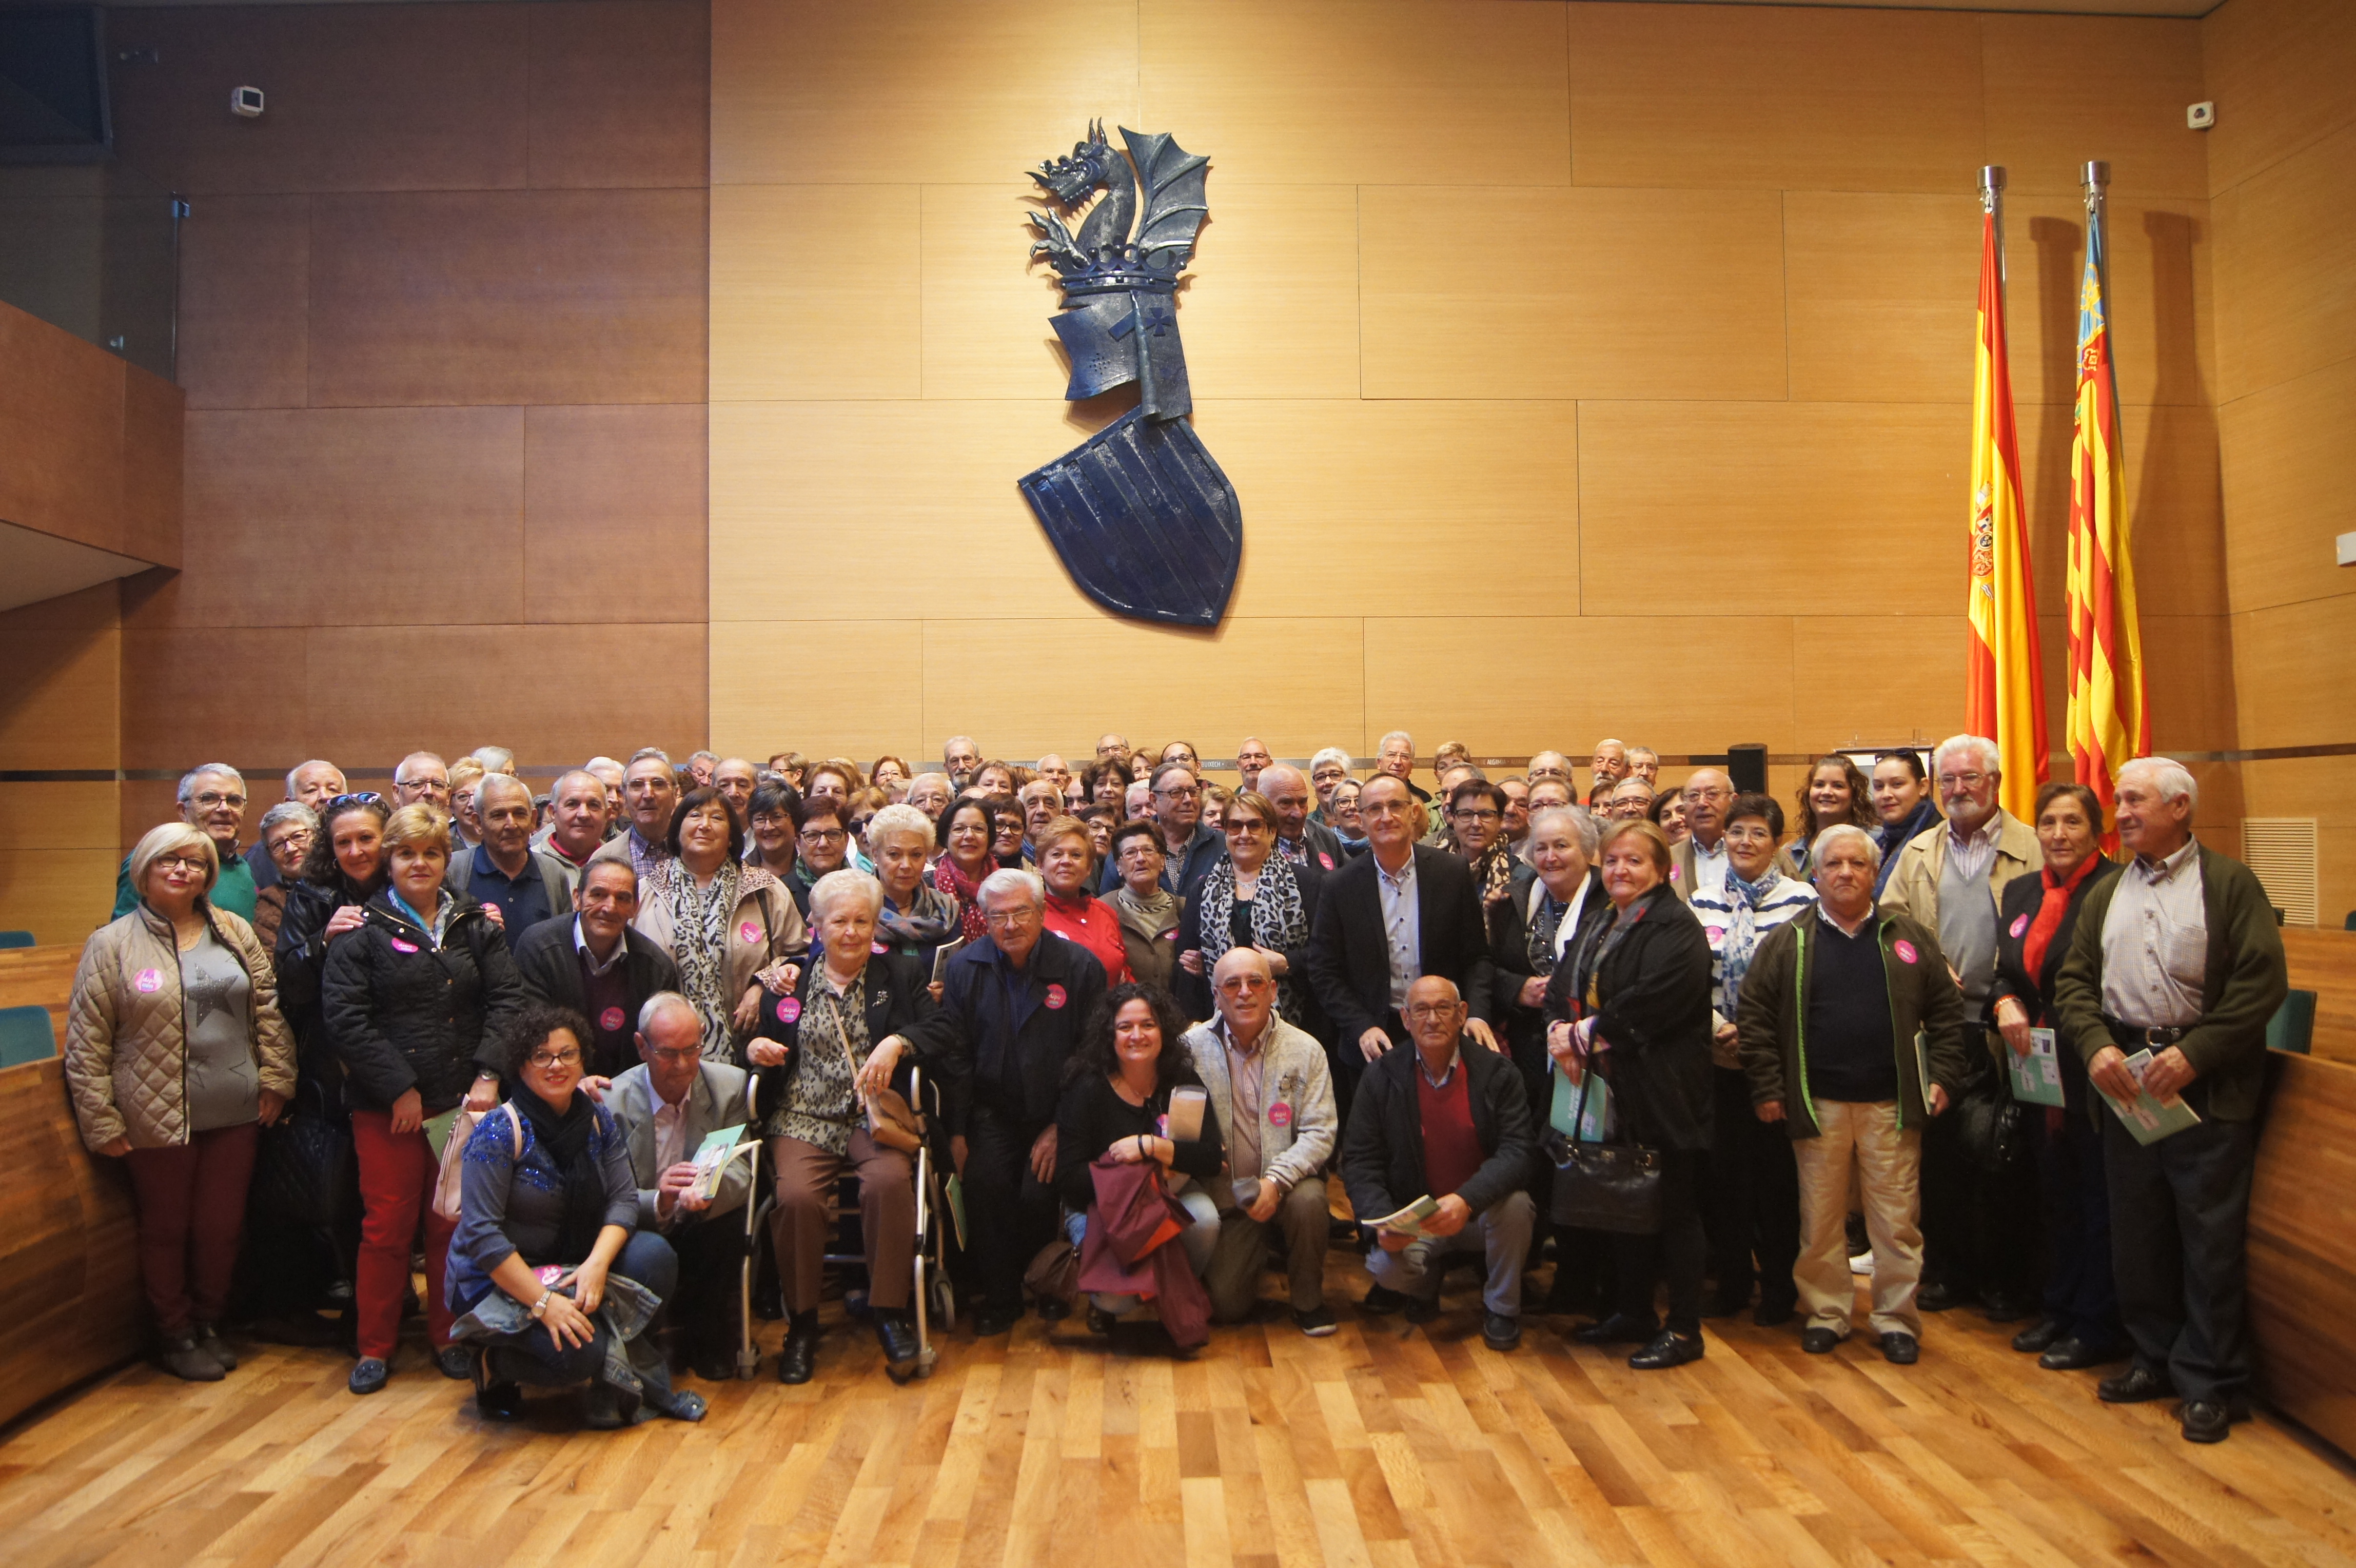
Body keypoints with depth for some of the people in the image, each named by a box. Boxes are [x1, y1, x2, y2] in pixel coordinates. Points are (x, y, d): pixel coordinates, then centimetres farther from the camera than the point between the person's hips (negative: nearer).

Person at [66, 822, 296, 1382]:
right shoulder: (112, 945, -4)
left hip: (235, 1111, 3)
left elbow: (267, 1010, 8)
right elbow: (86, 1043, -4)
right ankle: (175, 1336, 29)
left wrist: (274, 1079, 2)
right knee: (166, 1230, 11)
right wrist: (101, 1121, -7)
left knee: (222, 1227, 12)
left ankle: (208, 1324, 32)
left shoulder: (236, 933, 6)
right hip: (157, 1119, -3)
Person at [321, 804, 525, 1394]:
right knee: (387, 1224, 4)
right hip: (386, 1106, -2)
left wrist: (489, 1073, -10)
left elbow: (507, 998, 2)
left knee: (453, 1223, 9)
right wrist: (399, 1088, -12)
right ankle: (375, 1346, 20)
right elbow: (344, 1017, -8)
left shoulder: (474, 925, 8)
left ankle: (449, 1337, 24)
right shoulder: (362, 930, -1)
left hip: (462, 1100, 2)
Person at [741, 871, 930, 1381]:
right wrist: (753, 1048, -4)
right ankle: (802, 1324, -8)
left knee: (890, 1181, -32)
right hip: (802, 1119, 1)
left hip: (873, 1116, -1)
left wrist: (897, 1042, -17)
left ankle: (890, 1311, -15)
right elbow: (759, 1041, 19)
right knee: (796, 1195, -28)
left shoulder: (902, 975, 13)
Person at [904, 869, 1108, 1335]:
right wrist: (957, 1130, -1)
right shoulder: (965, 967, 2)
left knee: (1039, 1193, -22)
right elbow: (954, 1052, 4)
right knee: (985, 1183, -23)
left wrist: (1061, 1127, -9)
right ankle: (999, 1298, -2)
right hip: (994, 1111, 2)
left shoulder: (1079, 966, -6)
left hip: (1055, 1112, -2)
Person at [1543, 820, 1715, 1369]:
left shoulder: (1676, 927, -12)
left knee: (1673, 1207, 2)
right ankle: (1634, 1313, 29)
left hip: (1663, 1092, -8)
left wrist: (1584, 1034, -18)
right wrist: (1560, 1029, -13)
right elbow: (1561, 988, 8)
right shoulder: (1597, 928, 16)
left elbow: (1651, 1002, -24)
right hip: (1611, 1090, 8)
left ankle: (1684, 1329, 13)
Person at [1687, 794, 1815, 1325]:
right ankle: (1731, 1280, 22)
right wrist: (1716, 1026, -8)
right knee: (1723, 1167, 7)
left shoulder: (1802, 900, -3)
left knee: (1777, 1169, 2)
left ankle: (1780, 1285, 18)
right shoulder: (1702, 902, 8)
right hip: (1719, 1057, 3)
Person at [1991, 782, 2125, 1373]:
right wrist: (2005, 1003, -7)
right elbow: (2006, 970, 12)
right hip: (2037, 1069, 7)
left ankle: (2099, 1325, 18)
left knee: (2098, 1196, 5)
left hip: (2094, 1071, -7)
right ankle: (2060, 1308, 31)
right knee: (2055, 1193, 18)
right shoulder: (2020, 892, 10)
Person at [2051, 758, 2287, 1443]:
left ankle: (2211, 1383, 13)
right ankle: (2156, 1358, 26)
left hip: (2210, 1089, -5)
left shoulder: (2230, 884, -2)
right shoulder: (2106, 894, 14)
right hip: (2127, 1079, 5)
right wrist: (2096, 1045, -8)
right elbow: (2074, 978, 9)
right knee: (2135, 1231, 11)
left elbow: (2262, 981, -10)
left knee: (2211, 1238, 1)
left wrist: (2194, 1053, -17)